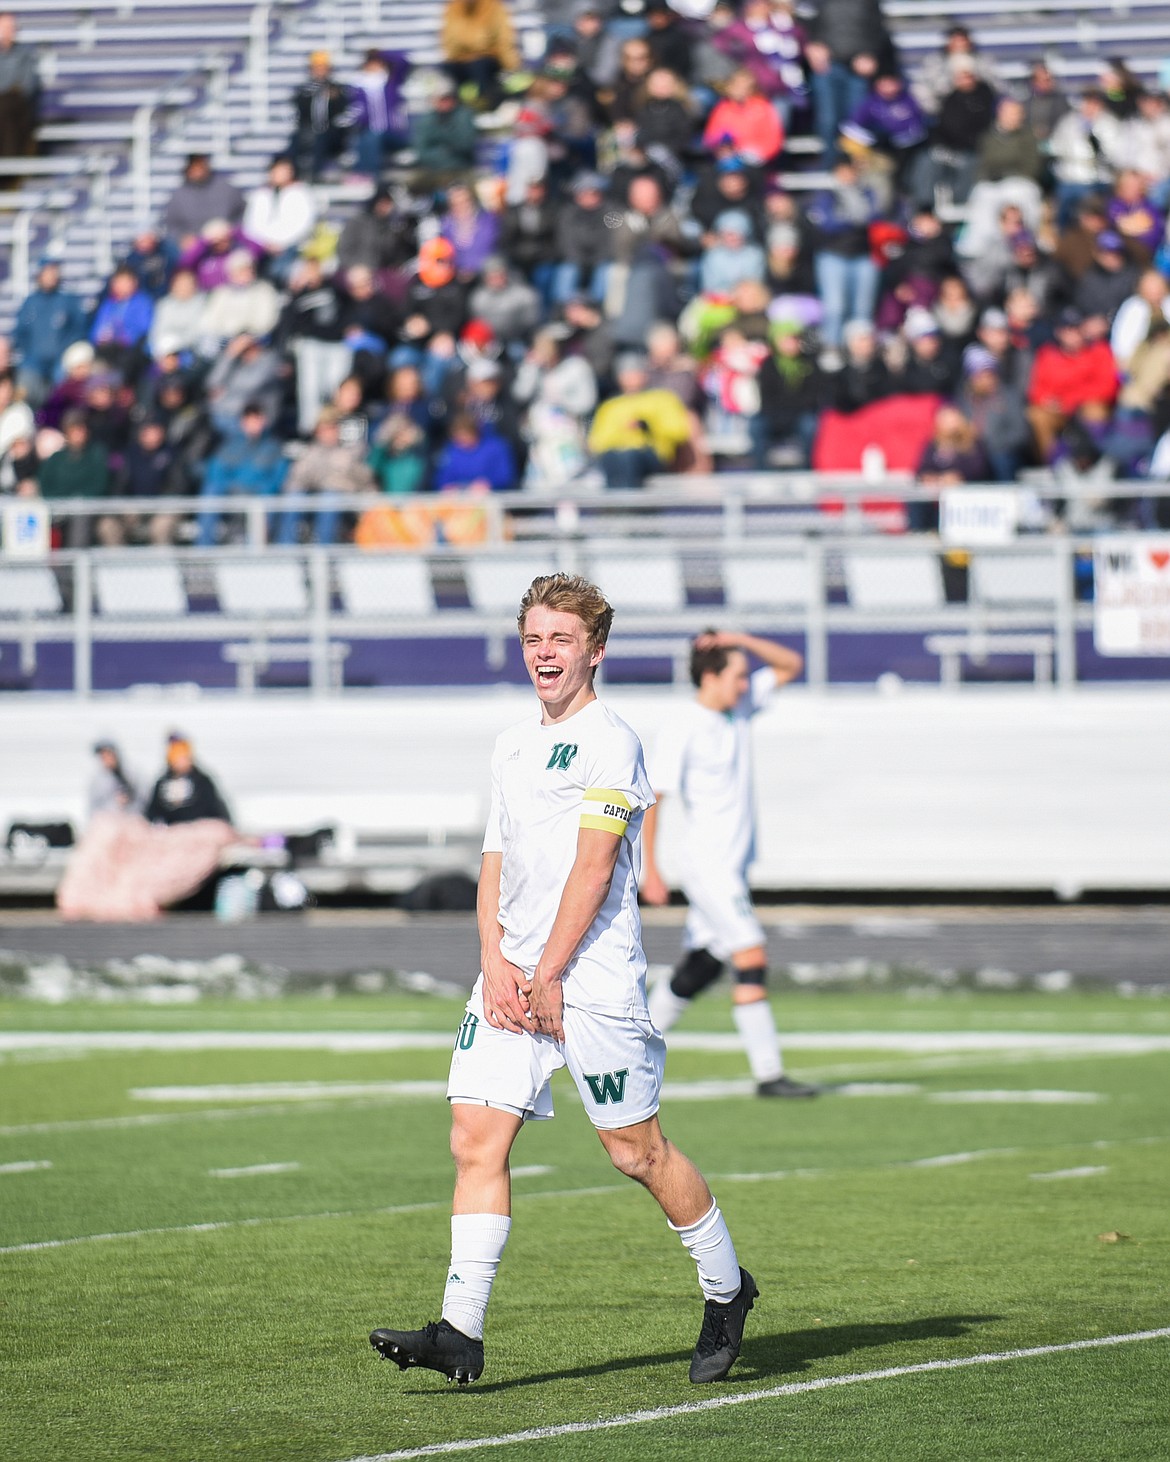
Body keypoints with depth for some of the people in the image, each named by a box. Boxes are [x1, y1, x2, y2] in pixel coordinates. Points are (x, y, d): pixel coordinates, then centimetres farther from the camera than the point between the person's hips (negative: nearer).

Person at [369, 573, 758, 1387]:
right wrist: (495, 962, 1)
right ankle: (460, 1335, -9)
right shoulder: (513, 747, 17)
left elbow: (592, 869, -13)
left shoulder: (610, 743, -8)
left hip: (591, 980, -7)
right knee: (476, 1139, -6)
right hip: (512, 979, 7)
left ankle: (727, 1289, 22)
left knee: (636, 1149, 1)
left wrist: (545, 977, -14)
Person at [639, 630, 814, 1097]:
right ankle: (768, 1073, -16)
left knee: (701, 968, 14)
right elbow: (649, 799, -14)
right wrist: (649, 870, -19)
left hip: (734, 867, 9)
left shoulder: (740, 707, 9)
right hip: (709, 869, -9)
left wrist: (741, 641, -1)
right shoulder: (681, 731, -14)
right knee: (752, 960, -15)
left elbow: (790, 665, 15)